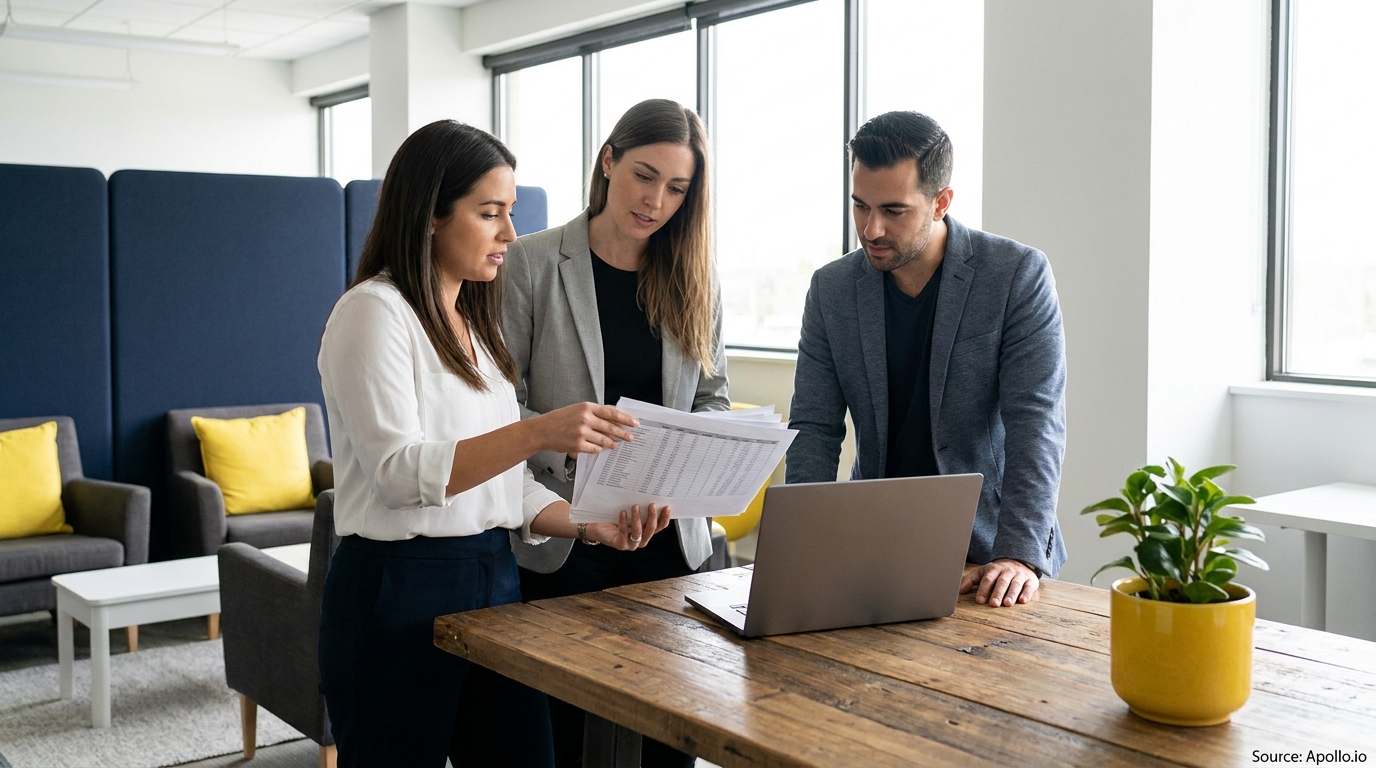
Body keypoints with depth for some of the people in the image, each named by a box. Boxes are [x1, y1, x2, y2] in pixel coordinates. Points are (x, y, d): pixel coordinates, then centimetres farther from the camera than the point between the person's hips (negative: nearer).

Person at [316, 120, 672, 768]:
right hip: (399, 593, -7)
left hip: (495, 580, 7)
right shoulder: (374, 311, -9)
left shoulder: (477, 322, 15)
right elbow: (399, 472, -19)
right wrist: (538, 433, -28)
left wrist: (589, 524, -1)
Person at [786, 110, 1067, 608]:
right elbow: (814, 428, 2)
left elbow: (1036, 422, -12)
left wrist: (1019, 555, -23)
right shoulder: (832, 289, 3)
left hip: (985, 549, -2)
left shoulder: (1019, 275, -6)